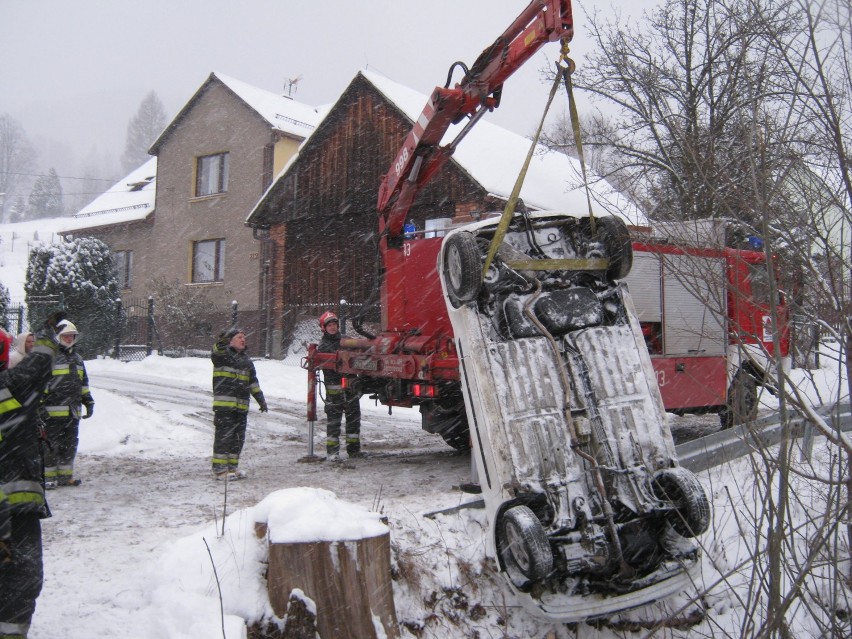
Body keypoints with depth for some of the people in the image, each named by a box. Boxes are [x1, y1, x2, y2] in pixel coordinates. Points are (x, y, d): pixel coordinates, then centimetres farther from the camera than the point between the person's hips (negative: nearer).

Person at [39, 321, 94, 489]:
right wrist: (39, 405, -14)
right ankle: (48, 476, 8)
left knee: (70, 445, 11)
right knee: (52, 445, -1)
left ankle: (65, 475, 21)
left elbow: (83, 383, 26)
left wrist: (89, 402, 20)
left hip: (73, 411, 7)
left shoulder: (77, 359, 19)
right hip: (53, 411, -7)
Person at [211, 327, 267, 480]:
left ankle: (232, 466, 22)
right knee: (224, 435, -6)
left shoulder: (246, 359, 19)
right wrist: (222, 342, -48)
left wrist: (261, 399, 20)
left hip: (242, 405, 7)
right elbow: (216, 352, -26)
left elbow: (253, 382, 23)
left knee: (238, 437, 11)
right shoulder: (222, 354, -1)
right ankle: (219, 469, 1)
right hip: (224, 404, -7)